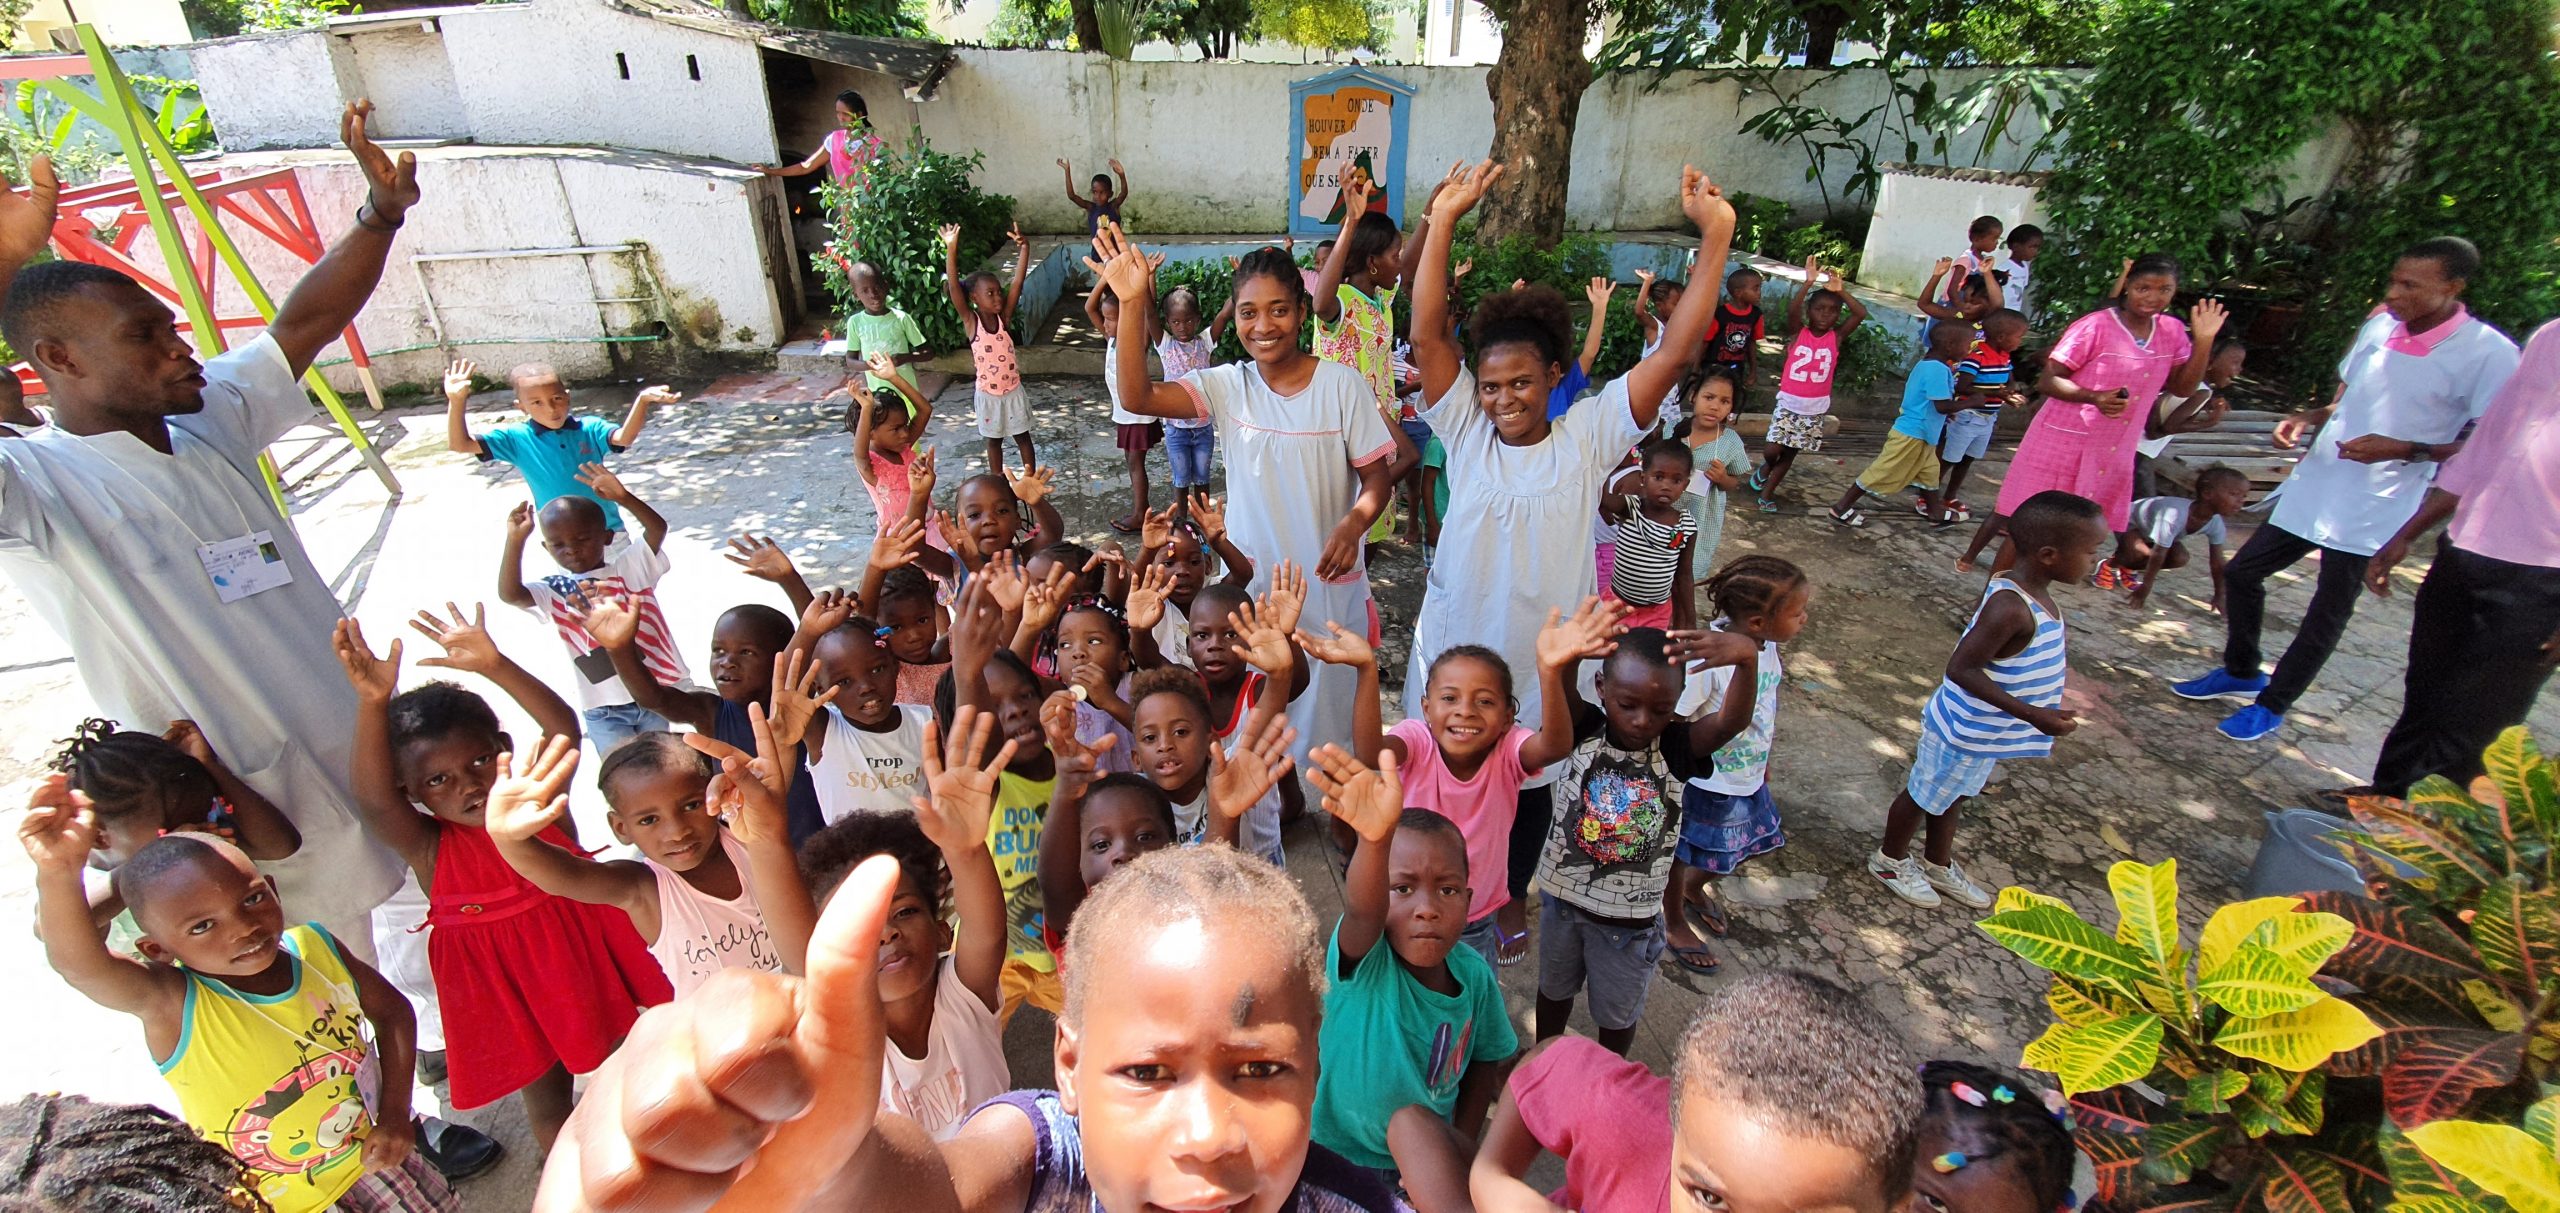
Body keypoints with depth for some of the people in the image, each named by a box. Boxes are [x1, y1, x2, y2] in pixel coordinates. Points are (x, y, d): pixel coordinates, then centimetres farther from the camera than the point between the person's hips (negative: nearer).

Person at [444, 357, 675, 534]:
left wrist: (642, 400, -45)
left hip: (609, 531, 0)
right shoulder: (517, 438, -5)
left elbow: (623, 438, -26)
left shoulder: (589, 427, -8)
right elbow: (459, 444, -7)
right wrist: (456, 402, -24)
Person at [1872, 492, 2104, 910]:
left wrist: (2044, 668, 19)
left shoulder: (2021, 591, -4)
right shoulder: (2010, 609, -33)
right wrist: (2031, 714, -32)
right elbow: (1962, 669, -33)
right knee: (1926, 796, 13)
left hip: (1985, 732, 9)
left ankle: (1937, 864, 47)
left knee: (1952, 796, 27)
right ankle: (1891, 860, 36)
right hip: (1967, 732, -9)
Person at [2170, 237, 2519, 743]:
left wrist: (2403, 449, -22)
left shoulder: (2489, 355, -13)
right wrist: (2308, 418, -3)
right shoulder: (2379, 324, 3)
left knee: (2328, 612, 6)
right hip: (2314, 487, 6)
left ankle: (2272, 706, 19)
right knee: (2242, 572, 11)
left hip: (2373, 510, -6)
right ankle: (2241, 673, 30)